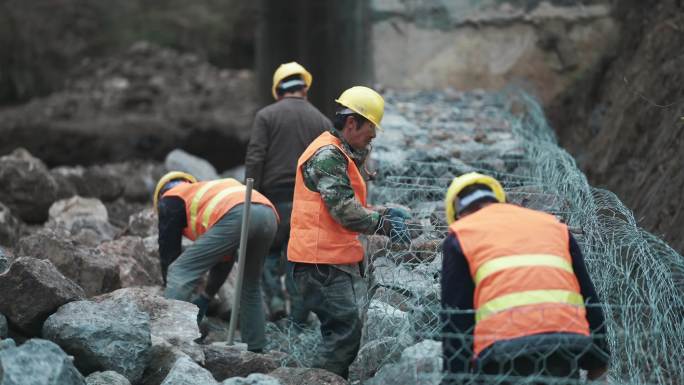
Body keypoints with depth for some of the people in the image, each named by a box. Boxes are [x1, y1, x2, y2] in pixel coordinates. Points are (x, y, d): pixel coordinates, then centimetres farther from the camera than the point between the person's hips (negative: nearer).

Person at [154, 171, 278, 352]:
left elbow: (168, 251, 19)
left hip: (236, 217, -7)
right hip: (268, 215, 7)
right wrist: (206, 297, 42)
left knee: (180, 272, -1)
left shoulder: (171, 199, 25)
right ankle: (255, 349, 27)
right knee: (251, 286, 27)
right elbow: (225, 257, 41)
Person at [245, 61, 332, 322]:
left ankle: (275, 299, -2)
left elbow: (254, 159, -7)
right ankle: (298, 316, 9)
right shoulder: (322, 122, 8)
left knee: (269, 251, 15)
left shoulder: (266, 115, 0)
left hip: (274, 196, -2)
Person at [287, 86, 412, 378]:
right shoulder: (327, 155, -15)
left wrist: (382, 213, 8)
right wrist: (386, 225, -12)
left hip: (334, 260, 11)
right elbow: (345, 211, -22)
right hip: (321, 262, -11)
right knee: (346, 329, -14)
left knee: (342, 331, 13)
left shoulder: (340, 154, 20)